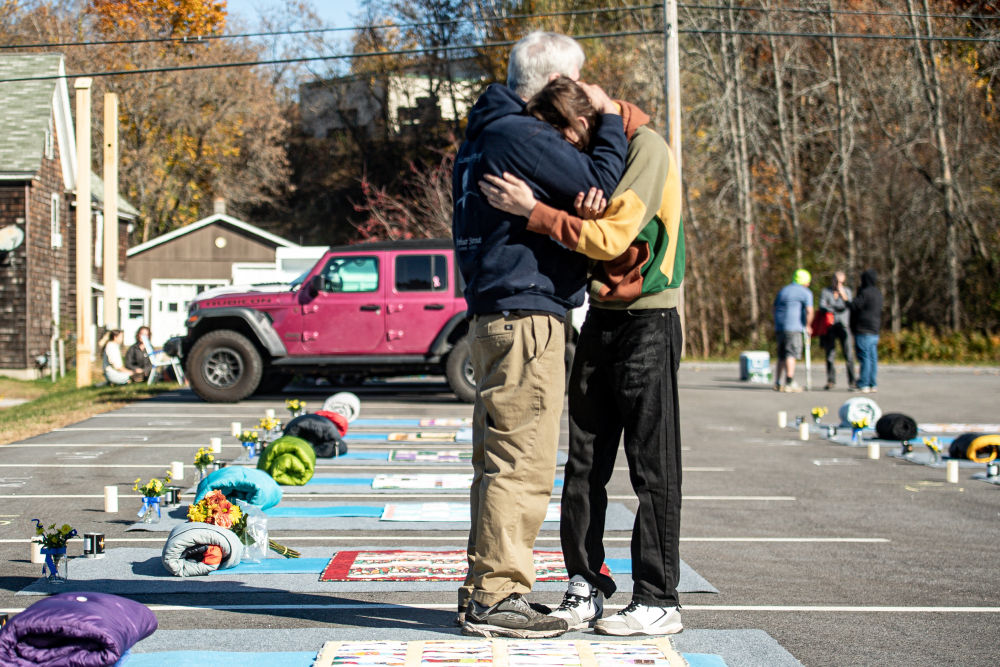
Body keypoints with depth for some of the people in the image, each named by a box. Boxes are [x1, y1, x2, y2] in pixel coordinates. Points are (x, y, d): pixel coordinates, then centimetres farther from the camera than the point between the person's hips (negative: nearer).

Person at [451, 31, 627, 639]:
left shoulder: (487, 134, 20)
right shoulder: (520, 135, -13)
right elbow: (599, 184, -19)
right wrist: (610, 120, -4)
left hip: (497, 314, 11)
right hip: (525, 315, -11)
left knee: (499, 460, 14)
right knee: (522, 463, -8)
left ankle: (484, 586, 20)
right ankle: (496, 597, -6)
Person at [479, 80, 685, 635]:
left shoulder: (647, 150, -13)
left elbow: (611, 239, -20)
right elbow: (583, 239, 6)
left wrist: (532, 210, -20)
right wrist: (582, 212, -16)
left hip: (647, 322, -8)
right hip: (600, 319, 8)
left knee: (652, 465, -4)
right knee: (585, 463, 7)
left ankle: (659, 600, 1)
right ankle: (585, 589, 13)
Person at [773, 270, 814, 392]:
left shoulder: (783, 290, 21)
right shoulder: (805, 292, -2)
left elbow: (775, 308, 22)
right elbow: (809, 311, -14)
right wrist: (808, 326, -3)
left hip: (779, 327, 7)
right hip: (794, 327, -7)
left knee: (782, 356, 12)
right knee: (791, 354, -7)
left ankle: (777, 383, 12)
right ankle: (790, 383, -11)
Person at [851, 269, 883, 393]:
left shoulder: (865, 293, -14)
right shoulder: (878, 293, 13)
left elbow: (854, 306, -17)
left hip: (863, 331, -8)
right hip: (875, 331, 8)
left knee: (864, 357, -7)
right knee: (873, 358, 9)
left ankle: (863, 385, -8)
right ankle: (873, 384, 11)